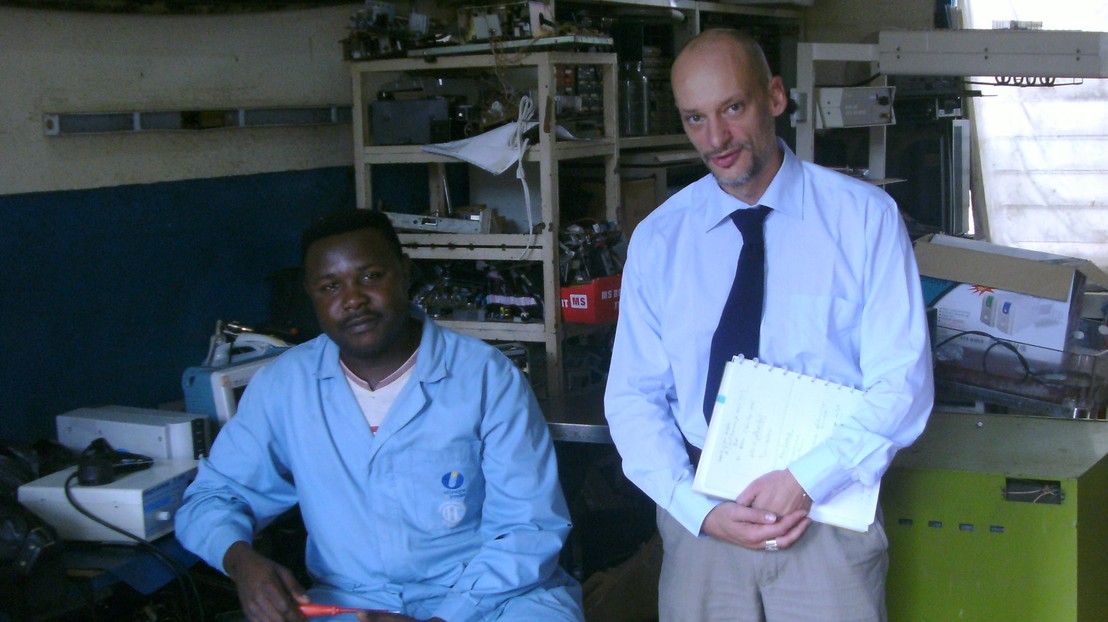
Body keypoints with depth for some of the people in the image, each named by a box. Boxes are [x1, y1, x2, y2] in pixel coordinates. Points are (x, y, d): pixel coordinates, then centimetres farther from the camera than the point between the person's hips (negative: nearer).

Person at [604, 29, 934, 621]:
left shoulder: (866, 217, -4)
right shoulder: (656, 240, 2)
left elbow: (901, 384, -7)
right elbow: (634, 397, 1)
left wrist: (808, 481, -19)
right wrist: (698, 508, -13)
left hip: (829, 509, -1)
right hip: (700, 520, 2)